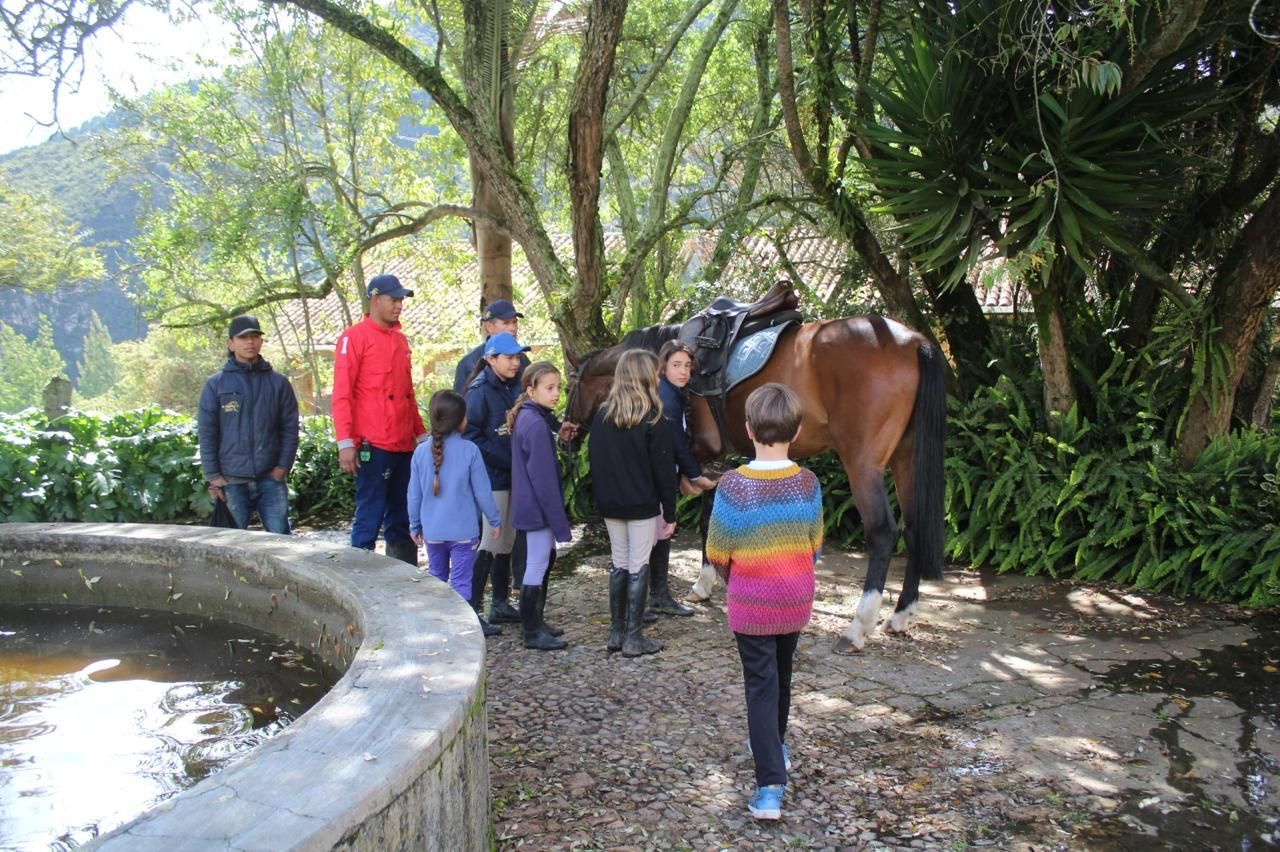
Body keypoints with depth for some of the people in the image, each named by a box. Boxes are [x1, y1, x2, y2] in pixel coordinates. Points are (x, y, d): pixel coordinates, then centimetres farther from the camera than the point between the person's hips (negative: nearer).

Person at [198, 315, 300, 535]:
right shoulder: (216, 384, 4)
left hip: (271, 478, 0)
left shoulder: (278, 382, 7)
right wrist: (213, 476, -2)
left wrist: (283, 466, -2)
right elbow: (206, 433, 3)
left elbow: (290, 428, 7)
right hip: (231, 481, 0)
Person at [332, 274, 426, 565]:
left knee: (401, 519, 12)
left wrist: (421, 434, 18)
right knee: (370, 517, -4)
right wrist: (345, 442, -15)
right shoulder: (354, 337, -4)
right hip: (373, 446, -7)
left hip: (404, 446, 7)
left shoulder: (400, 340, 17)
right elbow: (341, 394, -9)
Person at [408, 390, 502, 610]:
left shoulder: (421, 451, -3)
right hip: (463, 531, -4)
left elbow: (414, 494, 3)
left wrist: (415, 525, 16)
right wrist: (495, 520, 6)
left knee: (436, 578, 19)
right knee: (461, 582, 1)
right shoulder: (470, 450, -12)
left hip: (432, 531, 4)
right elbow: (482, 491, -7)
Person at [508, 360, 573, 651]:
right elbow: (543, 477, -21)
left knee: (543, 560, 18)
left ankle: (535, 623, 29)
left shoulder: (525, 418, 9)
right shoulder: (536, 424, -20)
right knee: (537, 567, -1)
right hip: (539, 507, -10)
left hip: (529, 504, 10)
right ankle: (533, 632, 10)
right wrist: (559, 521, -17)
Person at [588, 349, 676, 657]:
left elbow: (594, 460, 7)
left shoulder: (602, 415, 3)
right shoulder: (653, 419, -11)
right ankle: (634, 638, 6)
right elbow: (663, 470, -10)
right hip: (642, 505, -5)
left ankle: (616, 633, 19)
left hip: (610, 504, 5)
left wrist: (601, 498, 14)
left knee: (619, 564, 14)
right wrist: (670, 513, -4)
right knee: (639, 566, 2)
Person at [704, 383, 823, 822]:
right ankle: (774, 745, 44)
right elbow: (815, 545, 2)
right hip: (796, 601, 4)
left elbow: (717, 553, -10)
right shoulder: (807, 482, -10)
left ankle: (770, 786, -3)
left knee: (761, 684, 2)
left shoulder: (733, 484, -19)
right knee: (781, 676, 23)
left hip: (751, 604, -3)